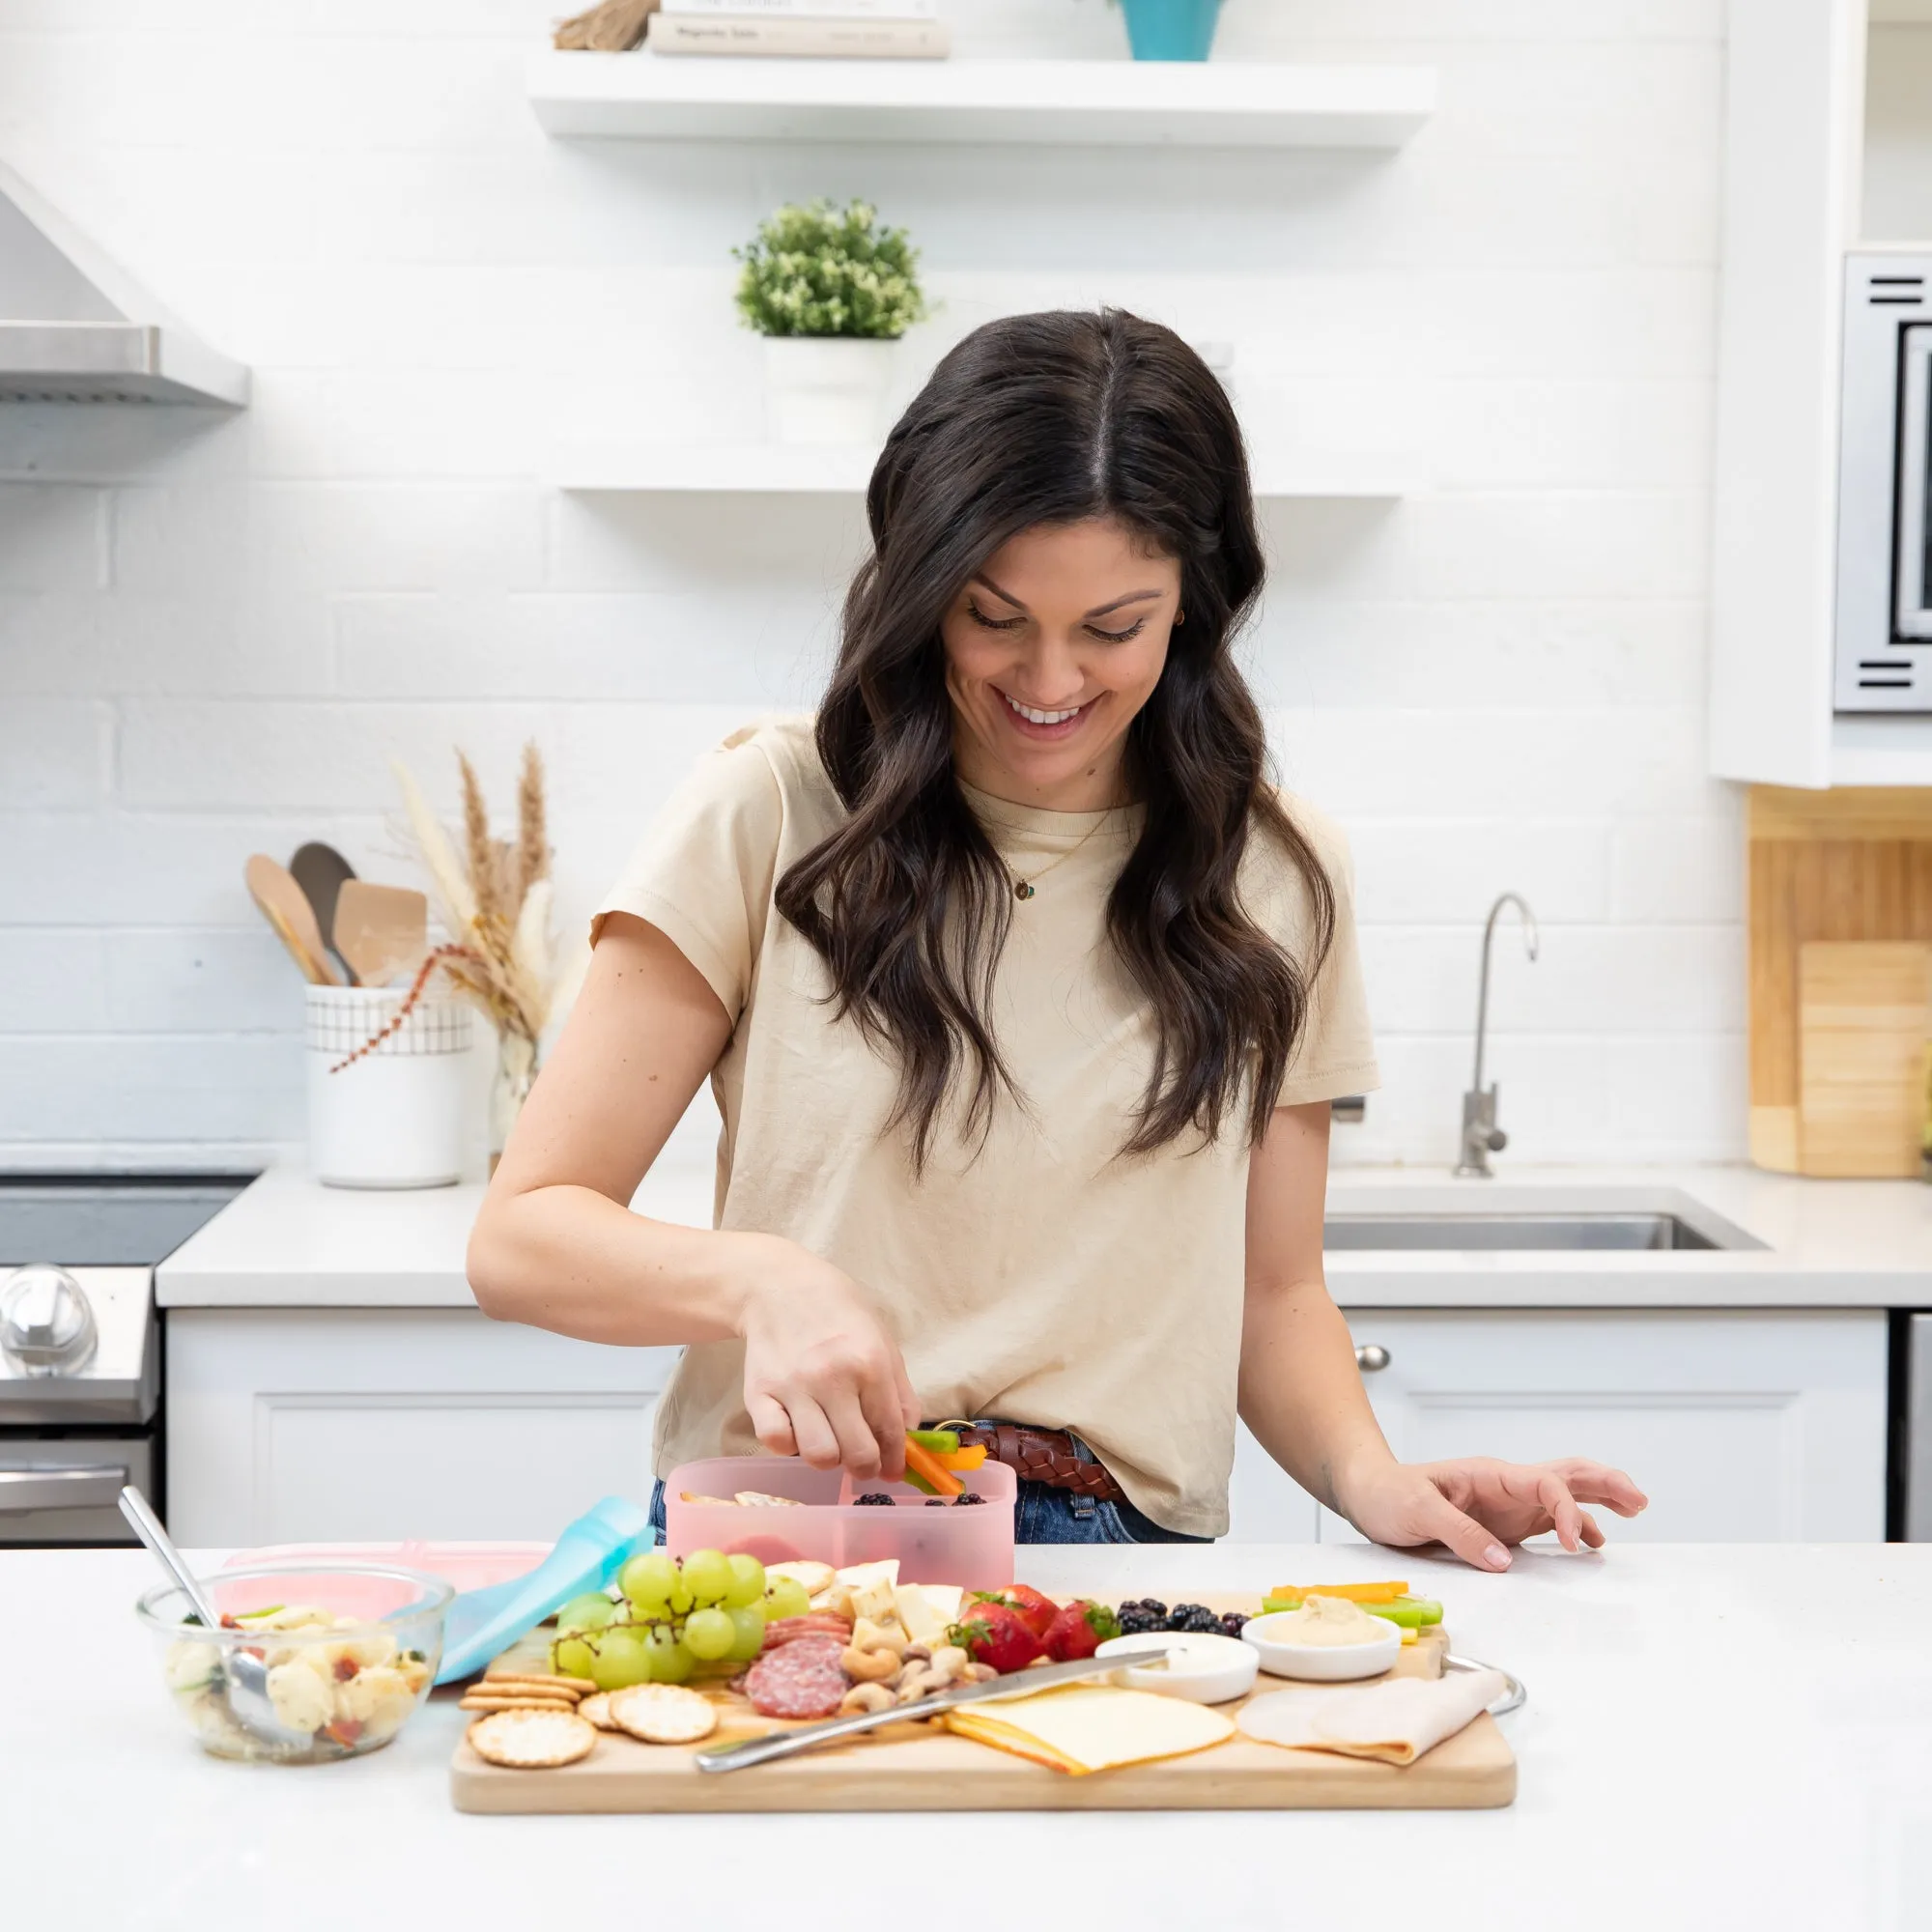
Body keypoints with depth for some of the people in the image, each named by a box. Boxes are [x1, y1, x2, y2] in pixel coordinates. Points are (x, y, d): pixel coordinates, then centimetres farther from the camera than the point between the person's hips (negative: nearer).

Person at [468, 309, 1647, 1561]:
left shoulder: (1275, 873, 10)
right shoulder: (773, 820, 0)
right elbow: (523, 1236, -1)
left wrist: (1367, 1475, -4)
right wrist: (761, 1281, -21)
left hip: (1130, 1551, 1)